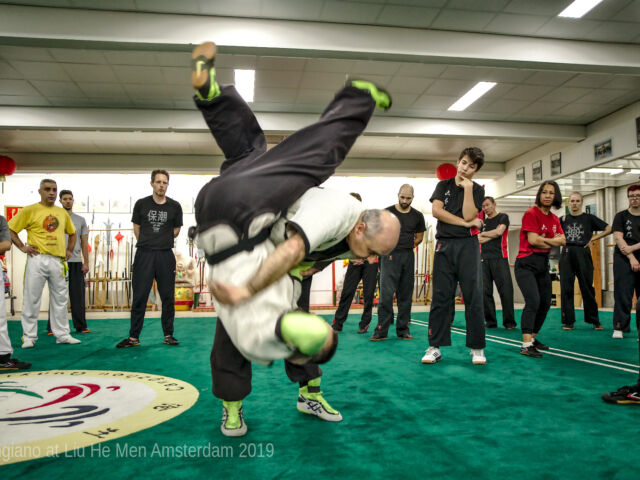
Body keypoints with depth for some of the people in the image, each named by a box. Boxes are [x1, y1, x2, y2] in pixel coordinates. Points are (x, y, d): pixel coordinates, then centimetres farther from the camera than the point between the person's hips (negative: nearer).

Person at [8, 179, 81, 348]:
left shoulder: (62, 213, 15)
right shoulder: (30, 210, 1)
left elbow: (72, 233, 27)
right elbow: (10, 229, 0)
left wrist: (69, 250, 16)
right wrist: (22, 247, -5)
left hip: (58, 261, 4)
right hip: (37, 259, -4)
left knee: (60, 299, 8)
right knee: (31, 299, 0)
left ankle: (62, 335, 16)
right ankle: (29, 337, 9)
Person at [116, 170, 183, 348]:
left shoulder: (175, 206, 3)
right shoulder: (141, 204, 3)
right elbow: (136, 228, 12)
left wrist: (162, 241, 10)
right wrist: (147, 243, 10)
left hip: (165, 255, 1)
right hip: (144, 254, 0)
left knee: (168, 297, 5)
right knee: (139, 297, 1)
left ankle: (168, 335, 14)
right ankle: (134, 337, 8)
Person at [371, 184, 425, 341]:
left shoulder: (417, 216, 9)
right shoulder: (387, 212, 0)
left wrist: (406, 246, 8)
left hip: (408, 256, 4)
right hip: (390, 255, -4)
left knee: (405, 295, 7)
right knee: (386, 293, -11)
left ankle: (403, 330, 15)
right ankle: (381, 330, -6)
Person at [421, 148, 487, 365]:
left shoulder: (477, 190, 9)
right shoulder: (443, 185, 15)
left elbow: (468, 215, -7)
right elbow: (437, 210, -2)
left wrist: (467, 188, -7)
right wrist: (465, 223, -6)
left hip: (468, 245, -1)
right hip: (444, 244, 1)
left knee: (473, 297, -3)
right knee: (441, 297, 0)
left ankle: (477, 349, 5)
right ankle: (435, 347, 5)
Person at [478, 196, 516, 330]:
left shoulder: (503, 217, 7)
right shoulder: (482, 221, 20)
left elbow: (499, 231, -10)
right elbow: (479, 240, 8)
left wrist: (484, 234, 3)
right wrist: (493, 235, -1)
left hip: (500, 258, -4)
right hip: (484, 259, 4)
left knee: (506, 290, -7)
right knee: (485, 291, 1)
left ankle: (509, 322, 0)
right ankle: (490, 321, 8)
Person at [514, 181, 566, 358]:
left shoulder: (554, 219, 13)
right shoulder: (531, 214, -9)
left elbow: (562, 240, 3)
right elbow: (533, 240, -17)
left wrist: (543, 240, -13)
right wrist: (552, 242, -2)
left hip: (543, 263, 8)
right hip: (526, 263, -8)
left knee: (545, 302, 12)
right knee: (533, 301, -20)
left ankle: (533, 337, 28)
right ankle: (526, 345, -21)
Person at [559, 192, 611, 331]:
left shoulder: (589, 218, 8)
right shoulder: (563, 219, 13)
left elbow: (608, 229, 8)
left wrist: (593, 239, 2)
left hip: (583, 254, -1)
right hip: (566, 254, 2)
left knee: (587, 288, 1)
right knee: (566, 289, 0)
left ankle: (594, 321, 13)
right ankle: (568, 321, 6)